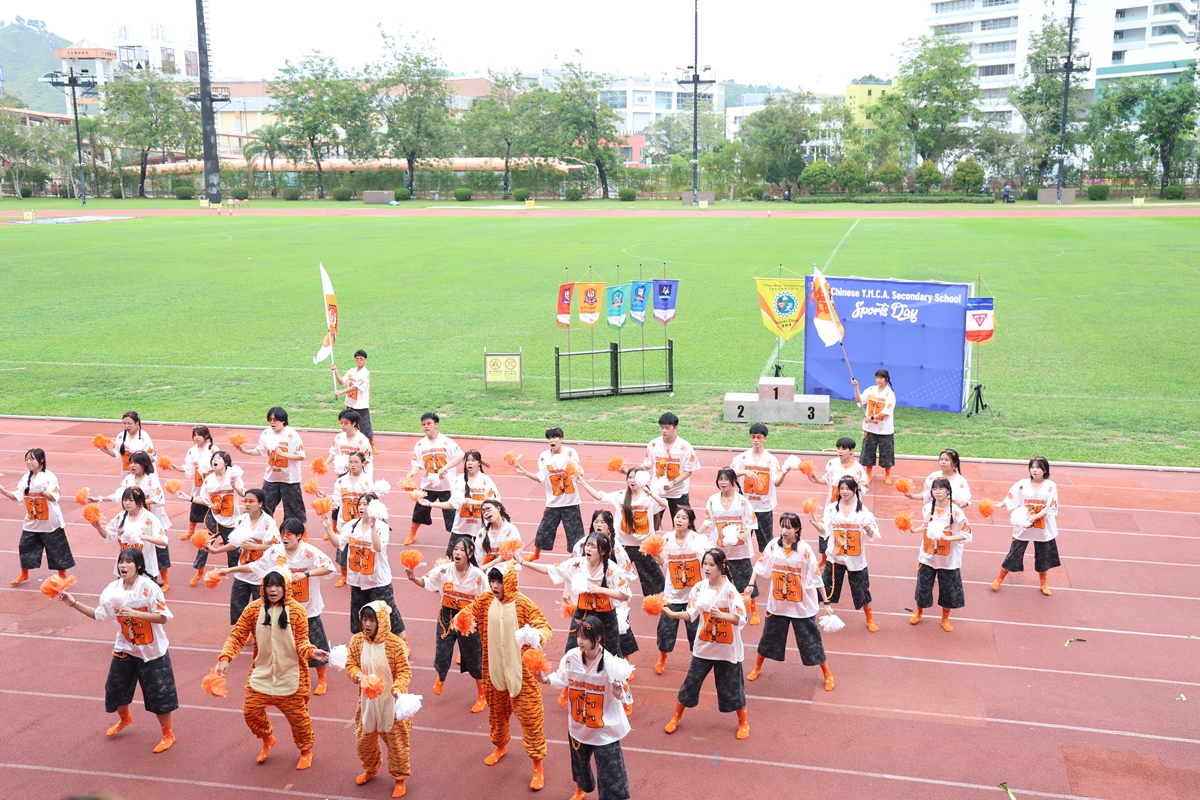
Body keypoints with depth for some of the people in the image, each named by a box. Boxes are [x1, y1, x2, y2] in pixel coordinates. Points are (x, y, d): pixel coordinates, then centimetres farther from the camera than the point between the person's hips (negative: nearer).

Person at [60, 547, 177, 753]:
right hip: (125, 649, 5)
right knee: (116, 689, 18)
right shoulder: (113, 589, -6)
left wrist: (134, 613, -32)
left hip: (152, 651, -5)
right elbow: (98, 614, 5)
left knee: (158, 694, 1)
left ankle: (168, 734, 21)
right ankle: (124, 719, 51)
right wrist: (74, 603, -3)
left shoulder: (149, 587, -21)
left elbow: (163, 617, -23)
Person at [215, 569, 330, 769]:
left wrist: (312, 651, -33)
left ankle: (306, 751, 33)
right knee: (251, 711, 6)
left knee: (297, 715, 7)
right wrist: (225, 657, -21)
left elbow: (301, 641, -12)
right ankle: (267, 740, 38)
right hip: (261, 674, 2)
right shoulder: (254, 609, -8)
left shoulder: (296, 610, -13)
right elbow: (237, 636, -6)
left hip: (290, 676, -2)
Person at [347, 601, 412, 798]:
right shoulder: (357, 641, -8)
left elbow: (404, 671, -16)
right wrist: (358, 675, -23)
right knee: (364, 739, 21)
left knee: (396, 742, 9)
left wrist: (398, 689, -34)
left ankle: (400, 779, 30)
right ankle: (370, 769, 50)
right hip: (367, 701, 4)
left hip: (391, 702, -4)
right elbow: (350, 664, -1)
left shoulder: (396, 643, -21)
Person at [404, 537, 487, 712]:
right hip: (447, 617, 2)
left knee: (473, 658, 10)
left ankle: (482, 695, 31)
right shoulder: (443, 570, -12)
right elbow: (425, 583, -4)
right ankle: (441, 678, 49)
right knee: (441, 654, 10)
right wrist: (413, 578, -23)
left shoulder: (478, 576, -17)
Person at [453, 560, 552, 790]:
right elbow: (467, 613, 2)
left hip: (521, 670, -5)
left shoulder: (523, 604, -18)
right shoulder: (485, 600, -5)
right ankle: (500, 746, 50)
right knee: (496, 710, 23)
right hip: (494, 668, 5)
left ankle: (538, 766, 13)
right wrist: (461, 620, -23)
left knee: (529, 715, 1)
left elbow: (544, 626, -18)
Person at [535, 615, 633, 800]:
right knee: (579, 761, 29)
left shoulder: (610, 664, -26)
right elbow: (561, 680, -2)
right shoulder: (571, 657, -15)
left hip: (605, 729, -5)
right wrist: (545, 679, -20)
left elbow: (622, 695, -22)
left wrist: (618, 693, -44)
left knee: (609, 769, 2)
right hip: (578, 725, 5)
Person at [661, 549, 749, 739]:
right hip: (704, 646, 4)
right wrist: (672, 613, -8)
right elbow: (691, 614, 5)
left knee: (731, 687, 8)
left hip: (727, 649, -4)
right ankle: (676, 717, 30)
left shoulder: (730, 590, -18)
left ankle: (743, 723, 30)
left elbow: (740, 619, -23)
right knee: (690, 683, 12)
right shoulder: (699, 588, -4)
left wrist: (721, 615, -38)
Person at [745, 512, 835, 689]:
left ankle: (828, 675, 25)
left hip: (802, 607, -3)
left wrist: (826, 602, -10)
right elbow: (760, 567, 4)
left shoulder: (804, 549, -18)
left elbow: (816, 577, -13)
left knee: (811, 641, 6)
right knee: (768, 638, 18)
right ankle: (757, 668, 40)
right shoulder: (773, 545, -8)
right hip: (777, 604, 3)